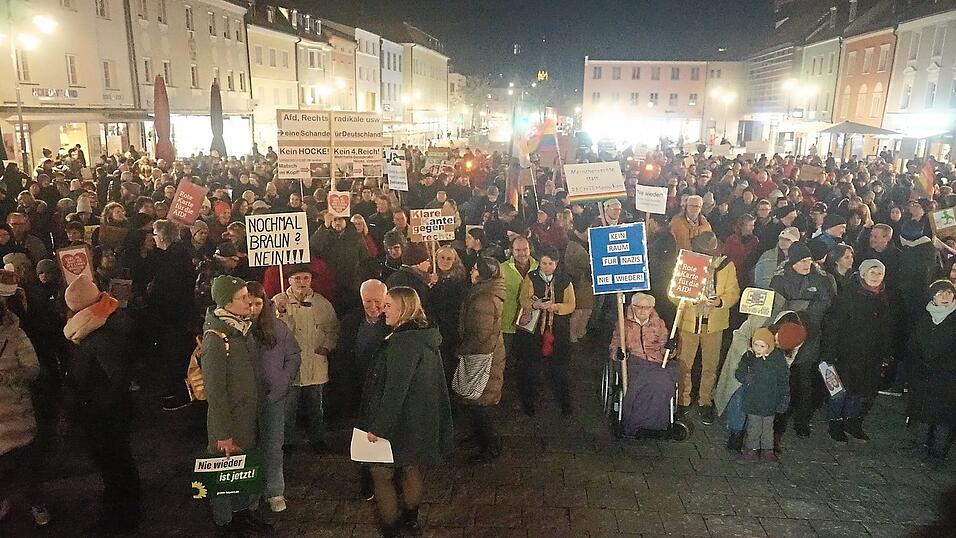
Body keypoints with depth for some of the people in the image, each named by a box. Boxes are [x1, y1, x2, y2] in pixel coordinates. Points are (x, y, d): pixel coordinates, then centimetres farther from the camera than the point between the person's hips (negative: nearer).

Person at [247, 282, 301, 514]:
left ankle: (274, 491, 20)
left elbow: (294, 357, 5)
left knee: (273, 445, 9)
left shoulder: (277, 328, -3)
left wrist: (282, 383, -4)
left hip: (274, 397, 1)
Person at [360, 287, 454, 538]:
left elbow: (395, 390, -26)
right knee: (413, 470, 22)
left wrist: (377, 427, -19)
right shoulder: (426, 337, 5)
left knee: (381, 473, 7)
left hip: (400, 422, -9)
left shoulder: (403, 342, -24)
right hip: (423, 422, 9)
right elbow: (435, 383, 13)